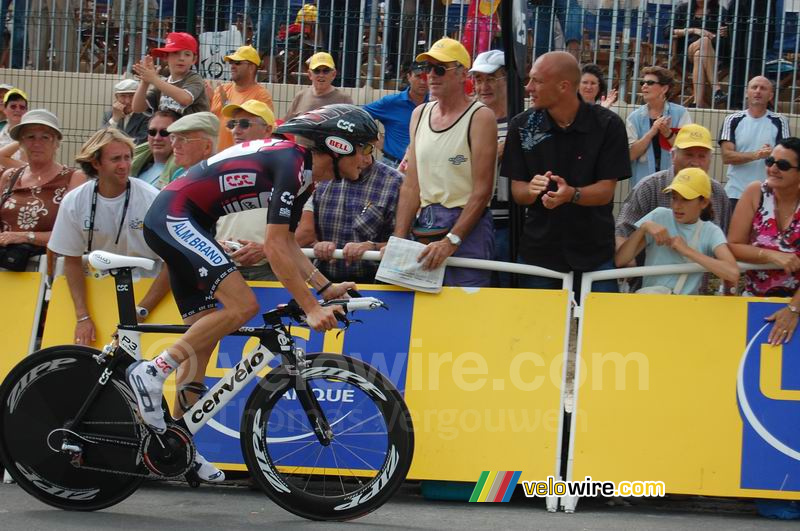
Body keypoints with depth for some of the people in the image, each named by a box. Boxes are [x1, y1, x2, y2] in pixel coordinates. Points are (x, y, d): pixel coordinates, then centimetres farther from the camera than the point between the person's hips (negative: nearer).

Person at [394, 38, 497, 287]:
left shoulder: (479, 117, -7)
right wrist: (398, 239, -1)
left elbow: (482, 191, -12)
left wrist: (451, 241, -19)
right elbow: (411, 185, 9)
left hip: (467, 226, -6)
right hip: (424, 225, 6)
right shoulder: (420, 114, 12)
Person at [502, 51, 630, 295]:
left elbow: (606, 191, -9)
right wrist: (532, 189, -23)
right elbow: (517, 191, 1)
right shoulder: (522, 126, -1)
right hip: (538, 252, 2)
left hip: (594, 252, -2)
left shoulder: (608, 125, -8)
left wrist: (572, 194, -29)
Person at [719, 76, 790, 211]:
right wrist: (756, 155, -18)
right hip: (736, 194, 1)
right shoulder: (733, 120, 5)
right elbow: (726, 157, -4)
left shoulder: (779, 122, 5)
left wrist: (773, 154, -24)